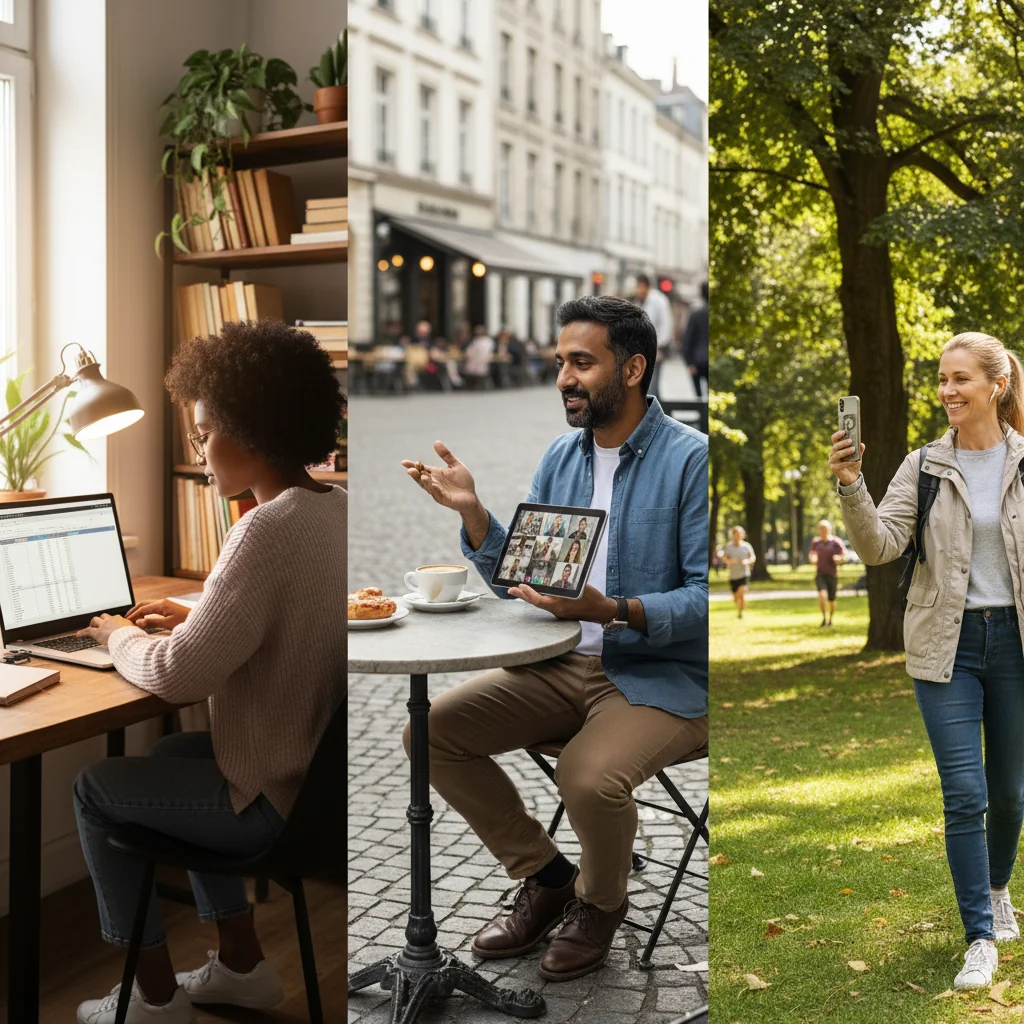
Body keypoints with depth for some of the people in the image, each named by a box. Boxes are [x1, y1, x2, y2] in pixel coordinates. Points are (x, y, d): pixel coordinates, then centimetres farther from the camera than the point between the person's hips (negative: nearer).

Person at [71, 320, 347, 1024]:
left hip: (276, 799, -8)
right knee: (173, 757, 31)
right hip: (320, 771, 9)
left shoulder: (268, 530, -27)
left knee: (96, 788, 13)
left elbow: (177, 677, -25)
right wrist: (198, 616, 12)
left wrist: (119, 635, -5)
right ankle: (242, 964, 34)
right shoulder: (337, 510, 1)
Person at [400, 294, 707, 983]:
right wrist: (471, 511, -6)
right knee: (432, 731, -7)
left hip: (664, 679, -6)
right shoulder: (561, 456, 9)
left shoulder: (691, 459, -11)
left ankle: (601, 901, 5)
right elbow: (517, 582, 10)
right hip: (563, 667, 7)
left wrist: (611, 610, -31)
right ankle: (546, 877, 12)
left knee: (589, 776, -32)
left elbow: (706, 598, -17)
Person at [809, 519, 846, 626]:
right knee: (822, 595, -24)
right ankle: (823, 617, -12)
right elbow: (813, 553, 23)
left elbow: (844, 556, -1)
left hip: (832, 574, -1)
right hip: (820, 574, 1)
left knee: (831, 600, 9)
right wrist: (812, 559, 1)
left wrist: (838, 558, -23)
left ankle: (830, 619, 33)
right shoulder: (815, 542, 7)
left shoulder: (836, 542, -3)